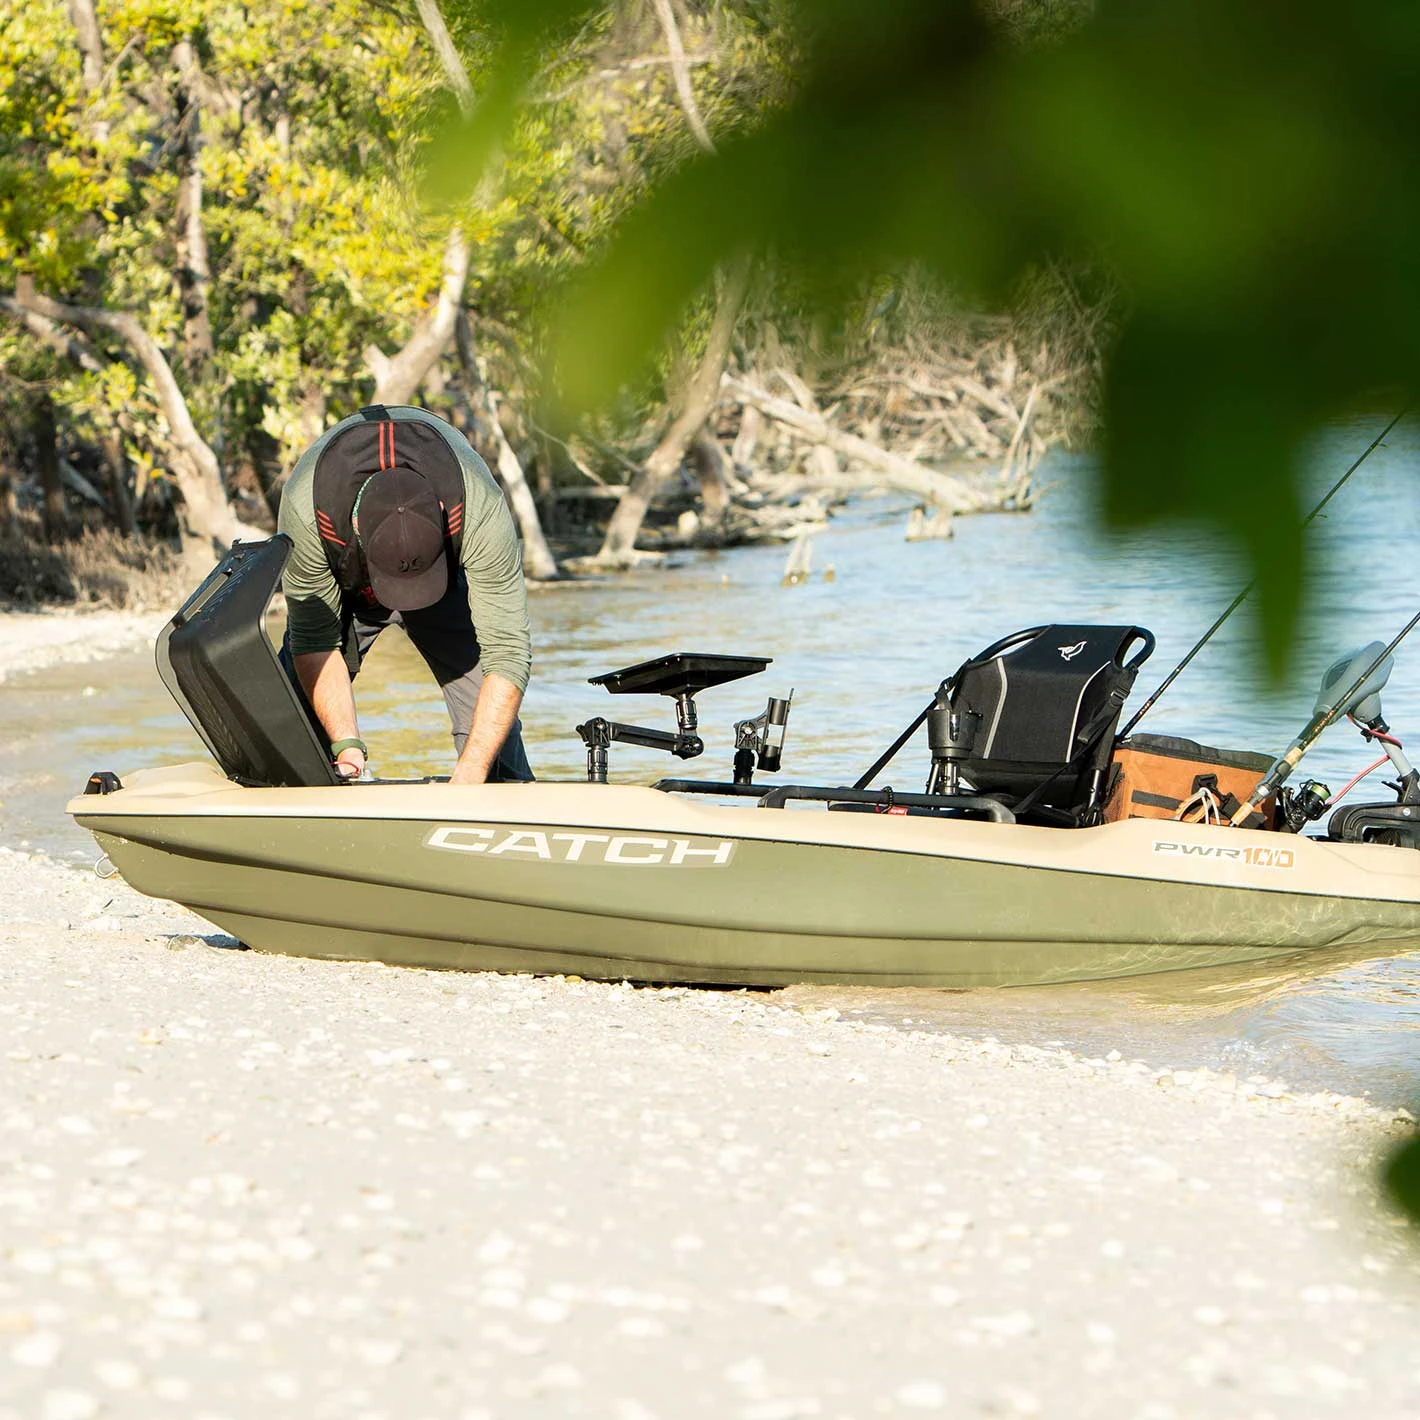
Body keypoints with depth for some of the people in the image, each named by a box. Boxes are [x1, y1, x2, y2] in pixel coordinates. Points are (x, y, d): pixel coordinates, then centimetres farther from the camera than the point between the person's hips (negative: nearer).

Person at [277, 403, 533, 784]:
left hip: (453, 574, 0)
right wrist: (346, 744, -39)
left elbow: (507, 652, -39)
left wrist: (470, 774, -46)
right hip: (340, 582, 1)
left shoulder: (481, 509, -42)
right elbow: (315, 641, -28)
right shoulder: (304, 509, -41)